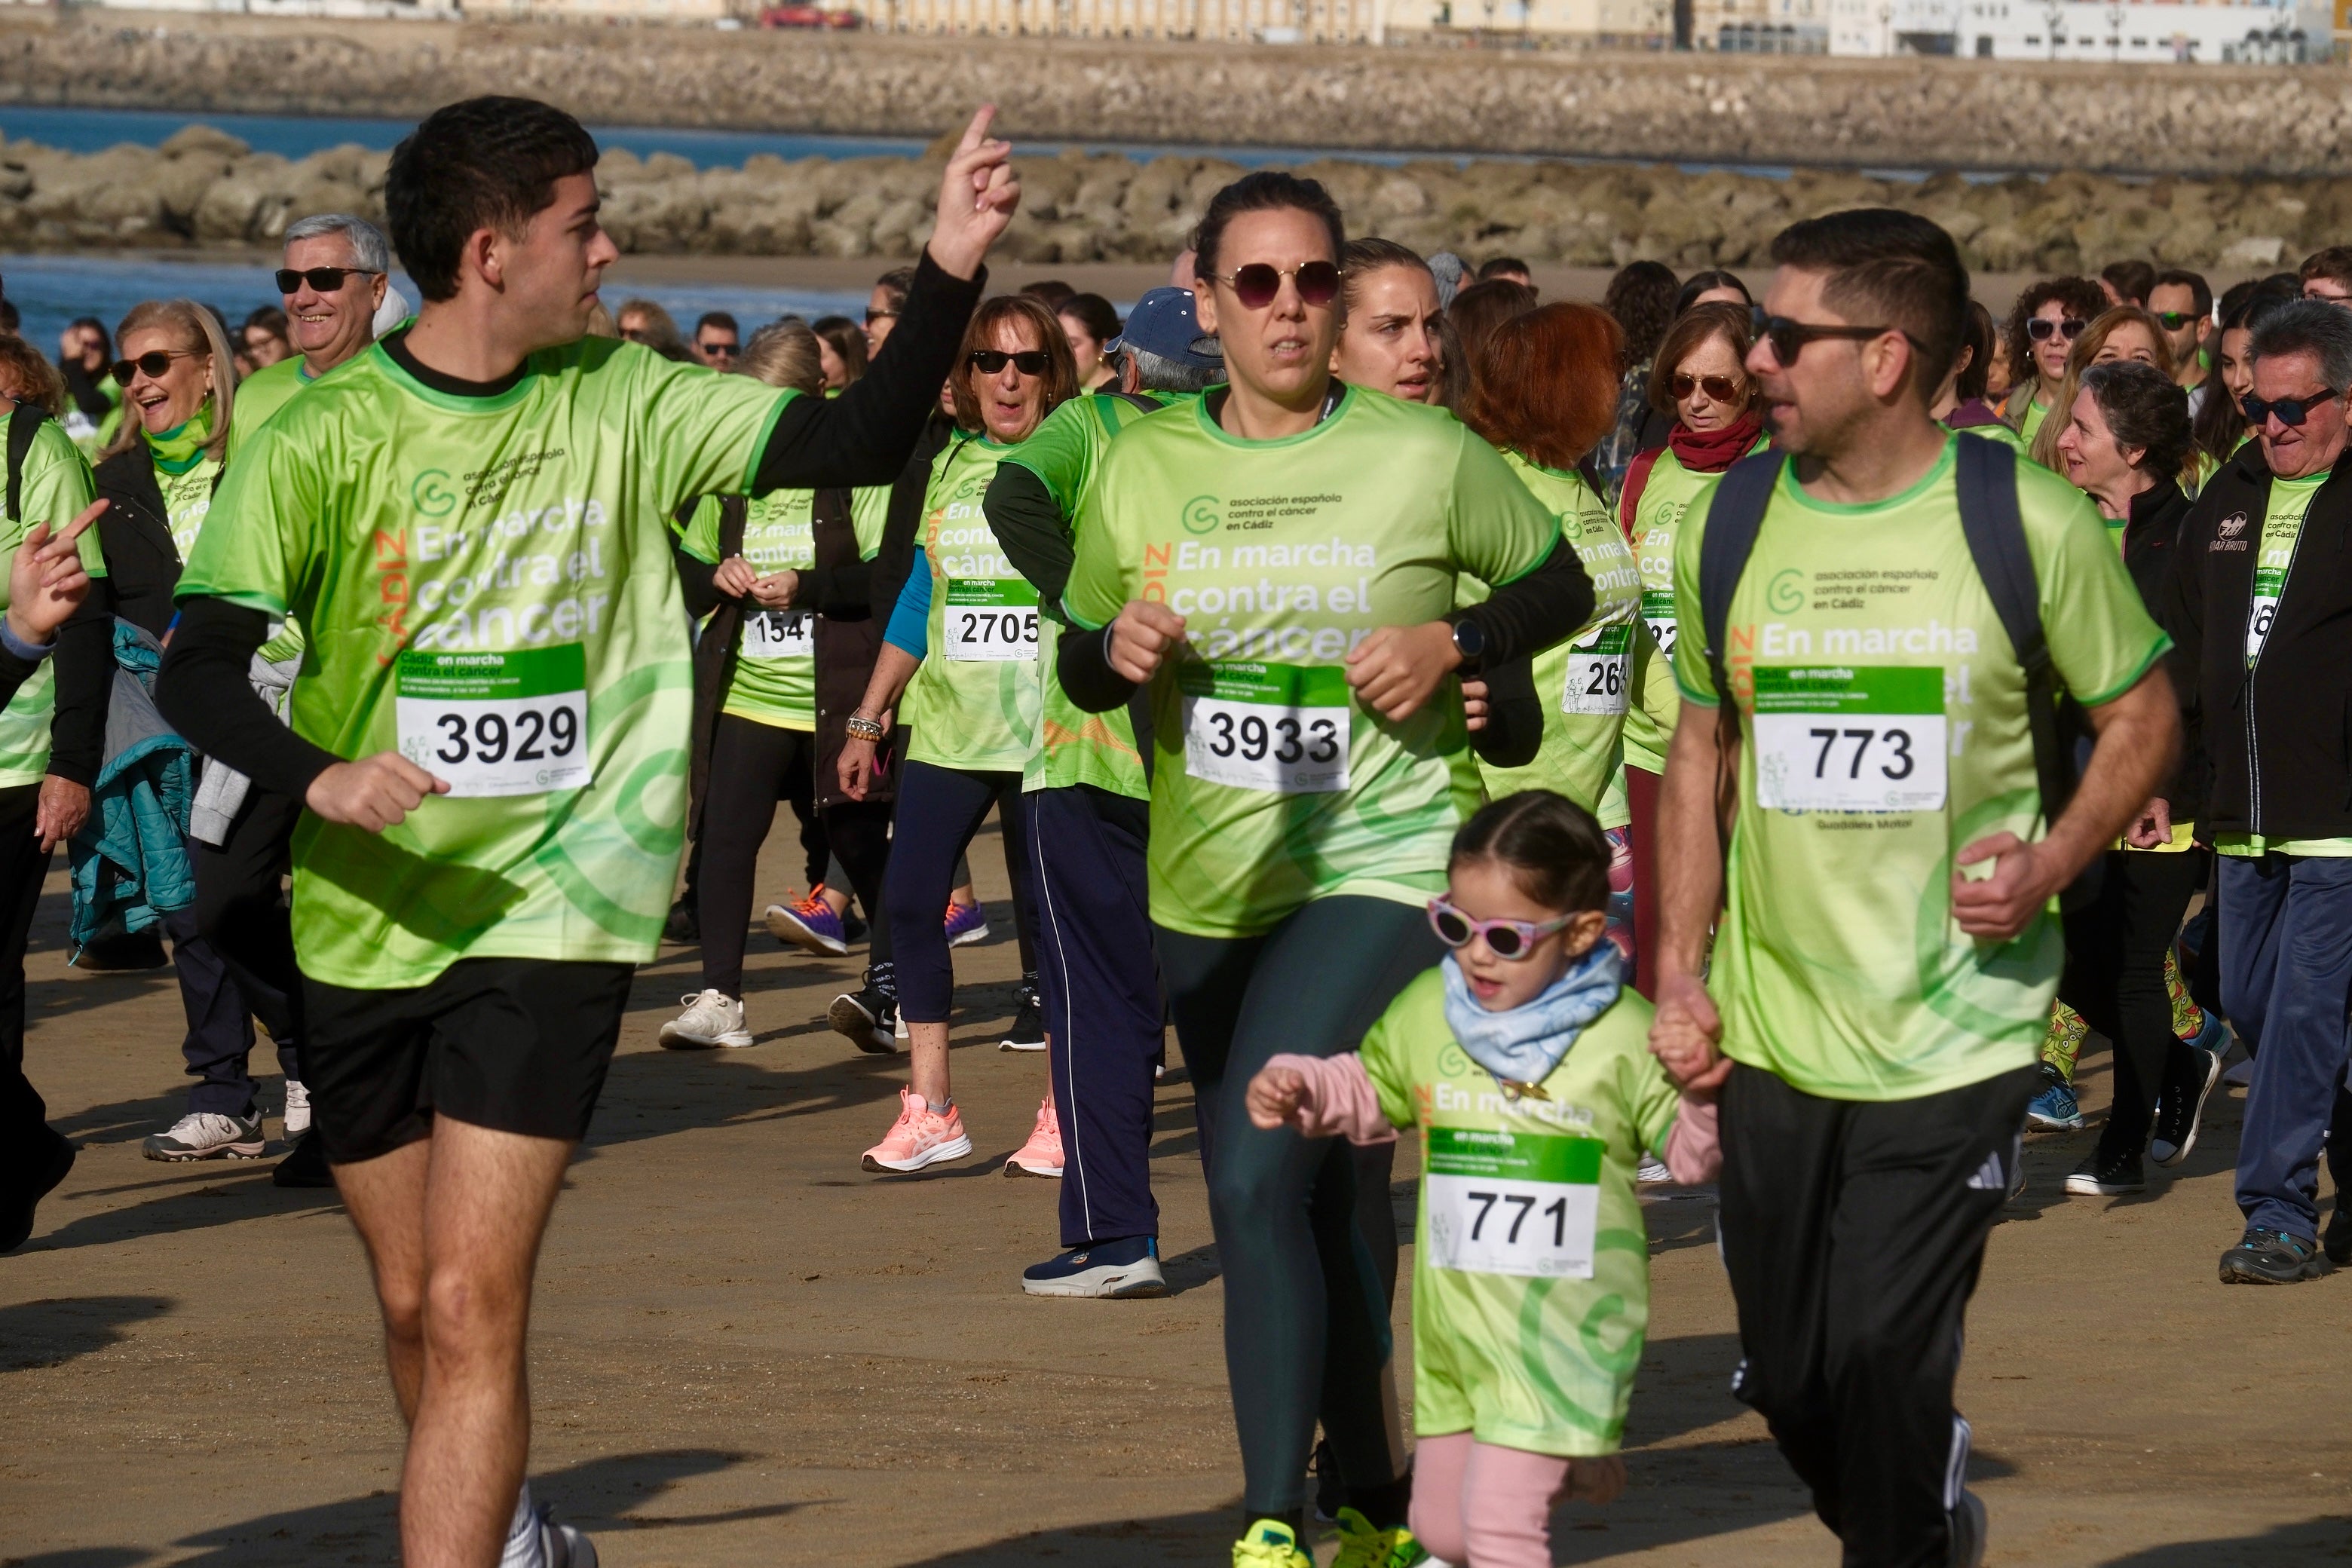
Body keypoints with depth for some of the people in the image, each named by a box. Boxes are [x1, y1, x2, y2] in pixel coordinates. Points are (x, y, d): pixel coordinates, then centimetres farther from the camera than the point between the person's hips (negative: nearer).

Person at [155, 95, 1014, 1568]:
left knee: (472, 1307, -14)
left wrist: (951, 268, -17)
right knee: (414, 1303, 15)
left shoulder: (622, 405, 0)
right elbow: (197, 673, -12)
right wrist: (318, 774, -31)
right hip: (366, 928, 1)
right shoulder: (321, 440, -7)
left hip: (551, 910, -1)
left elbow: (859, 442, -3)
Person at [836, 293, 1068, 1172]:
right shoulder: (947, 466, 12)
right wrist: (868, 721, 16)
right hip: (947, 727, 4)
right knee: (908, 900, -3)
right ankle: (930, 1110, 6)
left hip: (1048, 730, -4)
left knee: (1049, 915, -1)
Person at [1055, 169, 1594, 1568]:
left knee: (1260, 1178, -21)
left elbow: (1562, 585, 7)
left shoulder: (1426, 456, -6)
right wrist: (1116, 650, -10)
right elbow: (1078, 662, 13)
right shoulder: (1145, 467, 3)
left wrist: (1452, 644, -11)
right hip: (1206, 888, 5)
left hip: (1378, 866, -5)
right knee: (1313, 1209, 16)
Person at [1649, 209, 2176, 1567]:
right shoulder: (1729, 520, 3)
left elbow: (2143, 715, 3)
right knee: (1790, 1382, 10)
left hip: (1957, 1035, -4)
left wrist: (2052, 864, -13)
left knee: (1883, 1369, -9)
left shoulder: (2027, 521, -8)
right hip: (1770, 1033, 4)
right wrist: (1679, 975, 6)